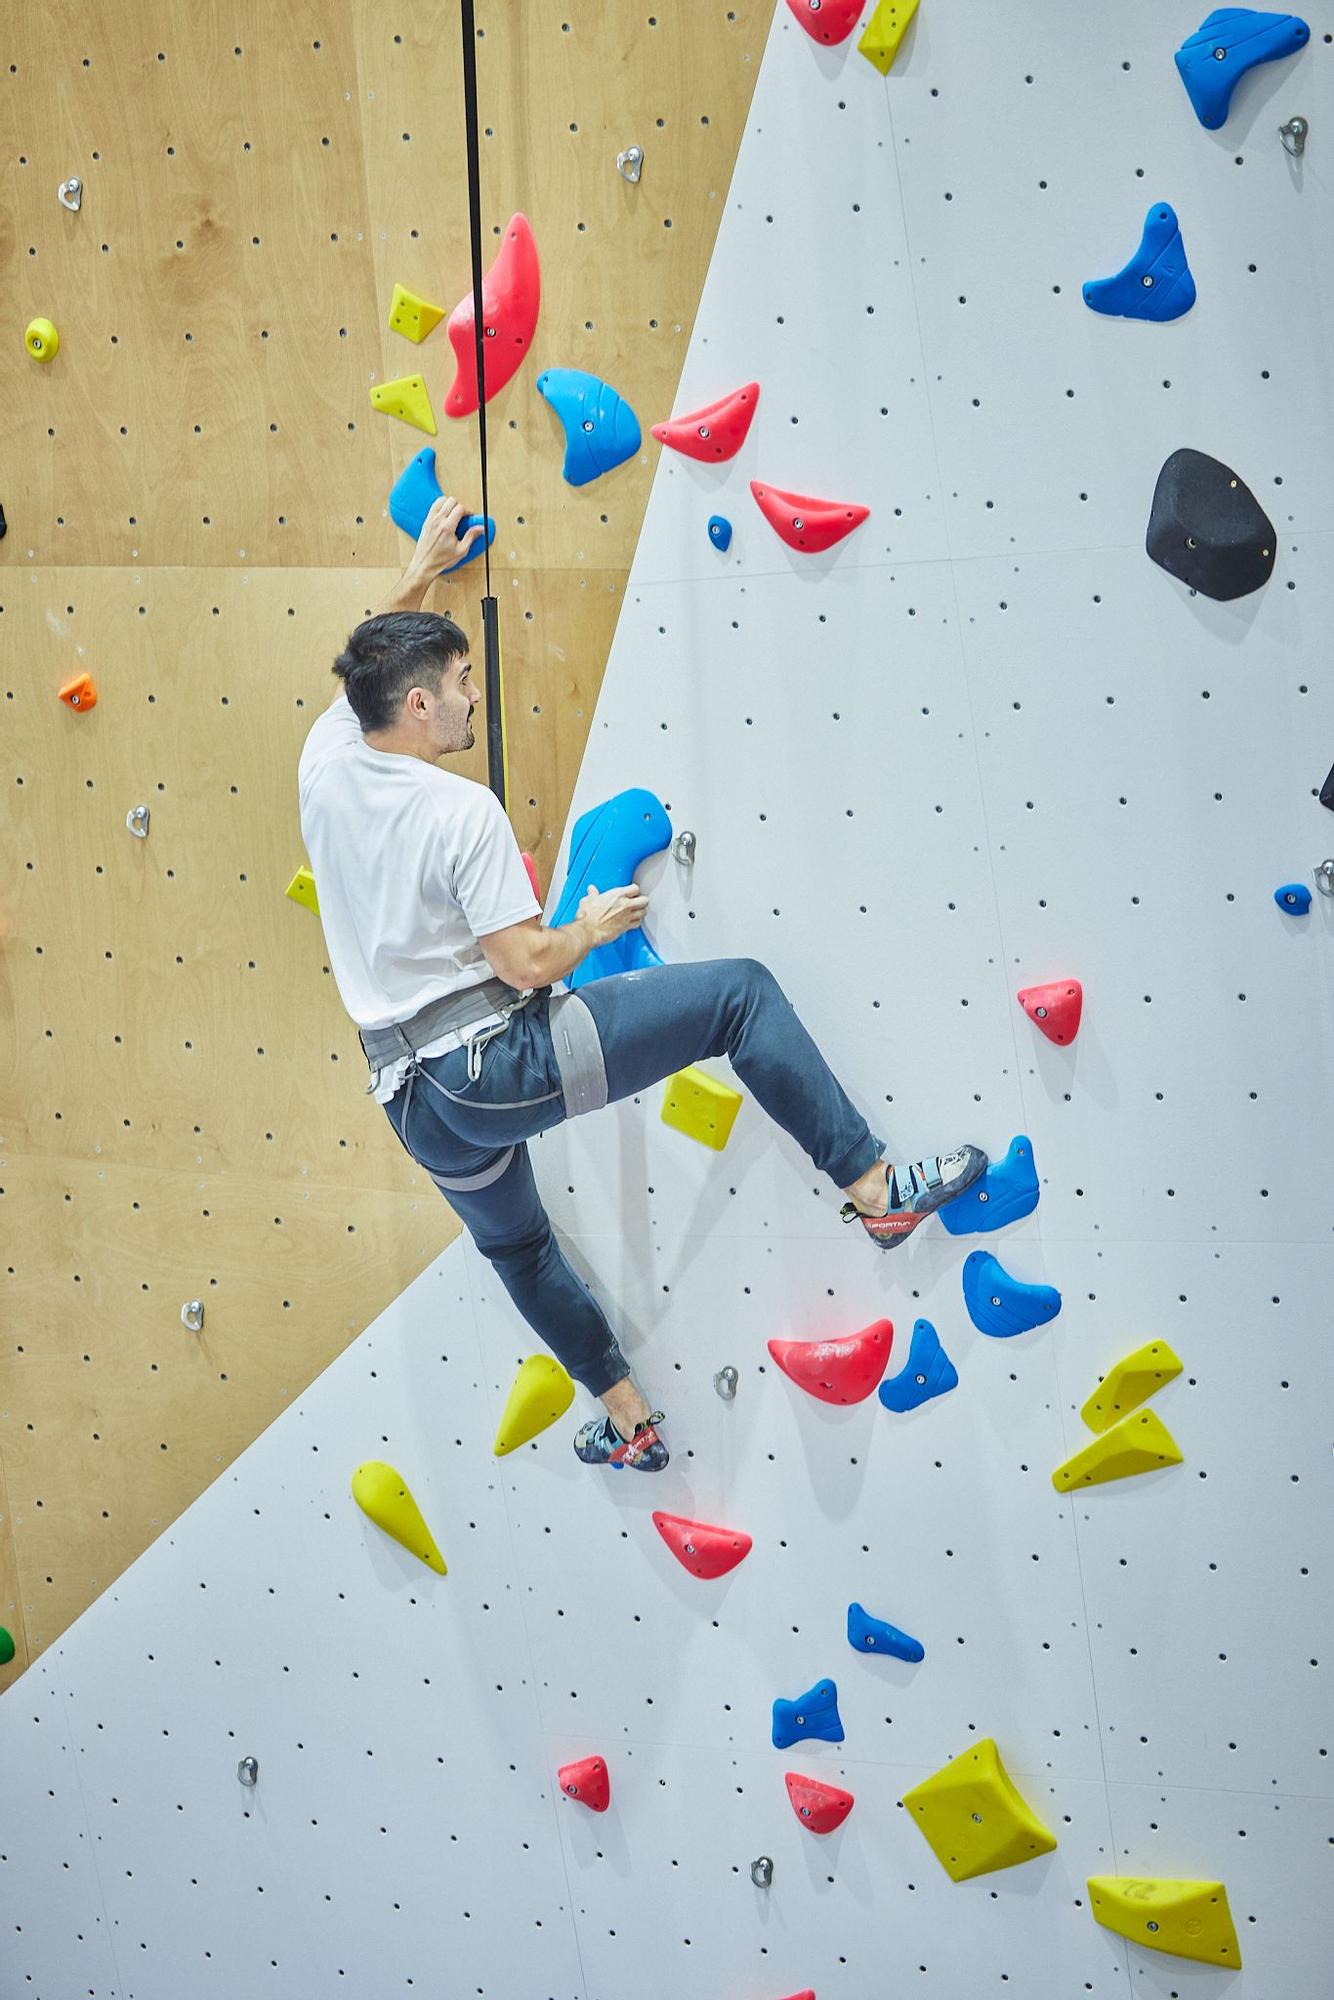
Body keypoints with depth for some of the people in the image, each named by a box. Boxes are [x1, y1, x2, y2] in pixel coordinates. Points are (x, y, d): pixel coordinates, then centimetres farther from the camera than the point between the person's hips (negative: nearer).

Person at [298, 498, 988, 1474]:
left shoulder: (326, 762, 4)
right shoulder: (462, 810, -16)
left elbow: (371, 664, 26)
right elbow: (526, 966, -18)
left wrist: (423, 569, 35)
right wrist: (592, 926, 1)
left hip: (412, 1095, 8)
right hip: (501, 1059, -8)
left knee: (518, 1246, 32)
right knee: (741, 990, -4)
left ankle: (627, 1420, 41)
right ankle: (875, 1189, -6)